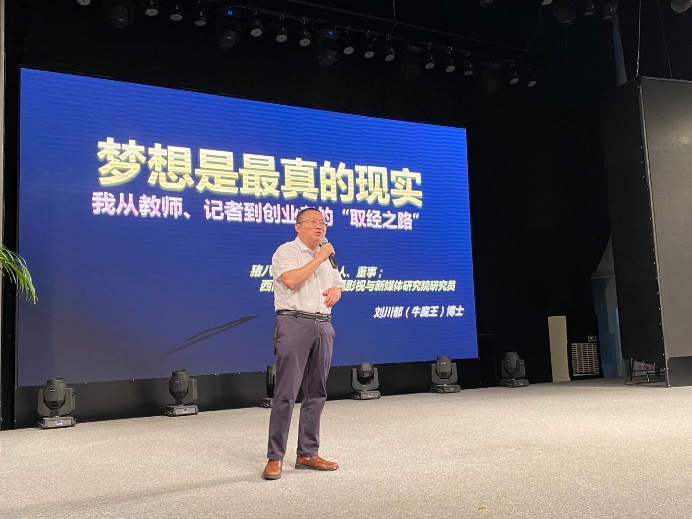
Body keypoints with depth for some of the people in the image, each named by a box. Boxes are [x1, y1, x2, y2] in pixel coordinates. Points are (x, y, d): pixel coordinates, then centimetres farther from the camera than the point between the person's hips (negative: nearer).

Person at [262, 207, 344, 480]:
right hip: (294, 324, -7)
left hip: (323, 326, 7)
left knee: (316, 393, 8)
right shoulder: (287, 251, -2)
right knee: (286, 393, -7)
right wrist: (319, 258, -13)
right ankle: (275, 458, 0)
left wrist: (336, 291, 4)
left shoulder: (325, 256, 20)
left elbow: (337, 284, 27)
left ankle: (308, 453, 18)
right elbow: (291, 280, -19)